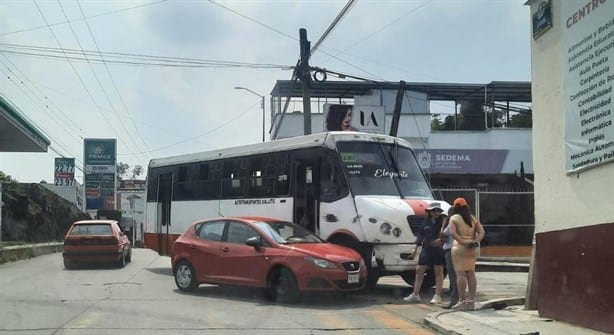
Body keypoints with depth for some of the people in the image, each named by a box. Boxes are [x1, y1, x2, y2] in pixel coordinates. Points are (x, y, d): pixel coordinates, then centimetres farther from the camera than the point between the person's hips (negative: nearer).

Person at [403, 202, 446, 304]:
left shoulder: (442, 221, -3)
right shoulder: (426, 221, 10)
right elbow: (422, 234, 15)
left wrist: (440, 240, -25)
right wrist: (416, 246, 11)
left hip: (438, 249, -5)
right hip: (426, 249, 5)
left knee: (438, 272, 1)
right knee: (419, 270, 4)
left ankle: (437, 296, 8)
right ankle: (415, 295, 11)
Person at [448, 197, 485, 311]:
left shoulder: (454, 218, -3)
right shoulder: (473, 218, 12)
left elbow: (452, 233, -18)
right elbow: (481, 232, 3)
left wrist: (462, 242, -17)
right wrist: (475, 242, -7)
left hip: (459, 248, -5)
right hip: (472, 249, 5)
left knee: (461, 274, -6)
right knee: (471, 274, 8)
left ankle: (462, 301, -8)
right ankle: (471, 301, 9)